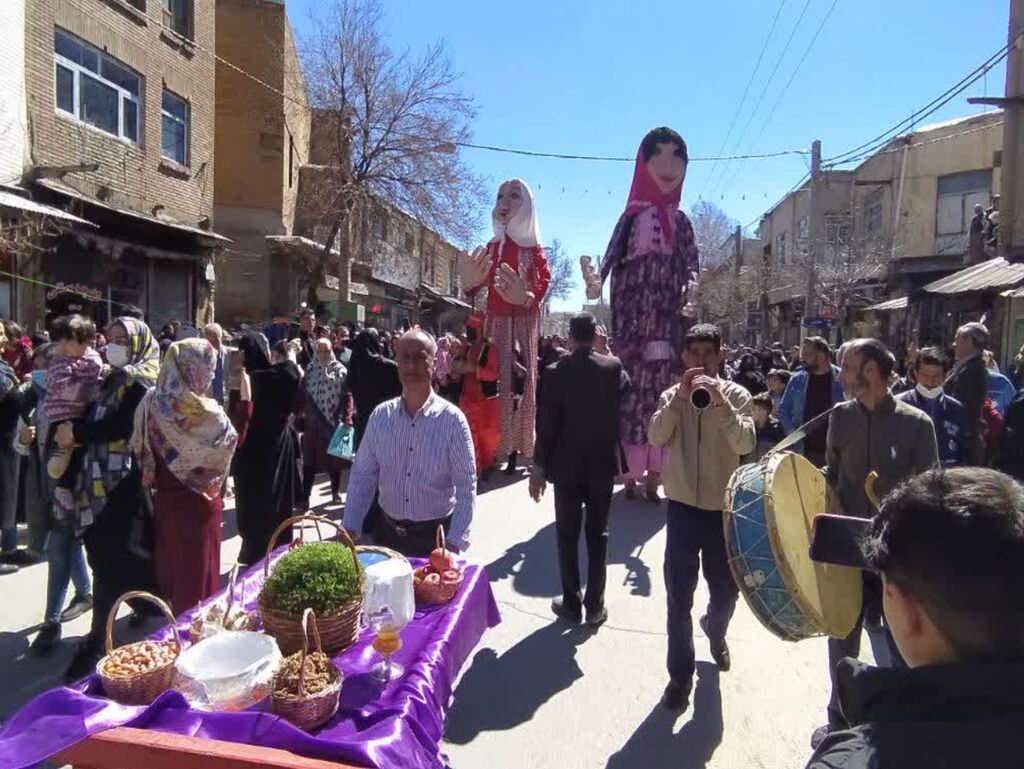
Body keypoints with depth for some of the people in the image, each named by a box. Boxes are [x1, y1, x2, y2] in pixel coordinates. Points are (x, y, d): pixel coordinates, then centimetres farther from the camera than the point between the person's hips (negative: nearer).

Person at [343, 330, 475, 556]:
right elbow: (362, 476, 2)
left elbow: (466, 486, -12)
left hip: (435, 536, -3)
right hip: (388, 533, 3)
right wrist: (350, 529, -4)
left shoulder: (452, 419, -12)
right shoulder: (381, 415, -2)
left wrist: (454, 542, -18)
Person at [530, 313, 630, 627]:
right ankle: (595, 606, 17)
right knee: (597, 534, 11)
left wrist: (539, 466, -3)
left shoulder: (557, 372, -11)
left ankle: (571, 604, 17)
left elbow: (546, 424, -10)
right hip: (603, 464, 2)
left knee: (567, 535, 10)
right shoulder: (614, 367, -6)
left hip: (566, 466, -1)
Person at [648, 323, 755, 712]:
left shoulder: (736, 394, -4)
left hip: (723, 507, 0)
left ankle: (715, 633, 49)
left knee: (726, 588, 16)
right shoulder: (672, 395, -1)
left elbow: (745, 443, -19)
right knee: (679, 594, 2)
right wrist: (680, 396, -25)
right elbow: (656, 436, -17)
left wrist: (719, 401, -29)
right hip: (683, 506, 0)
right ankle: (680, 673, 18)